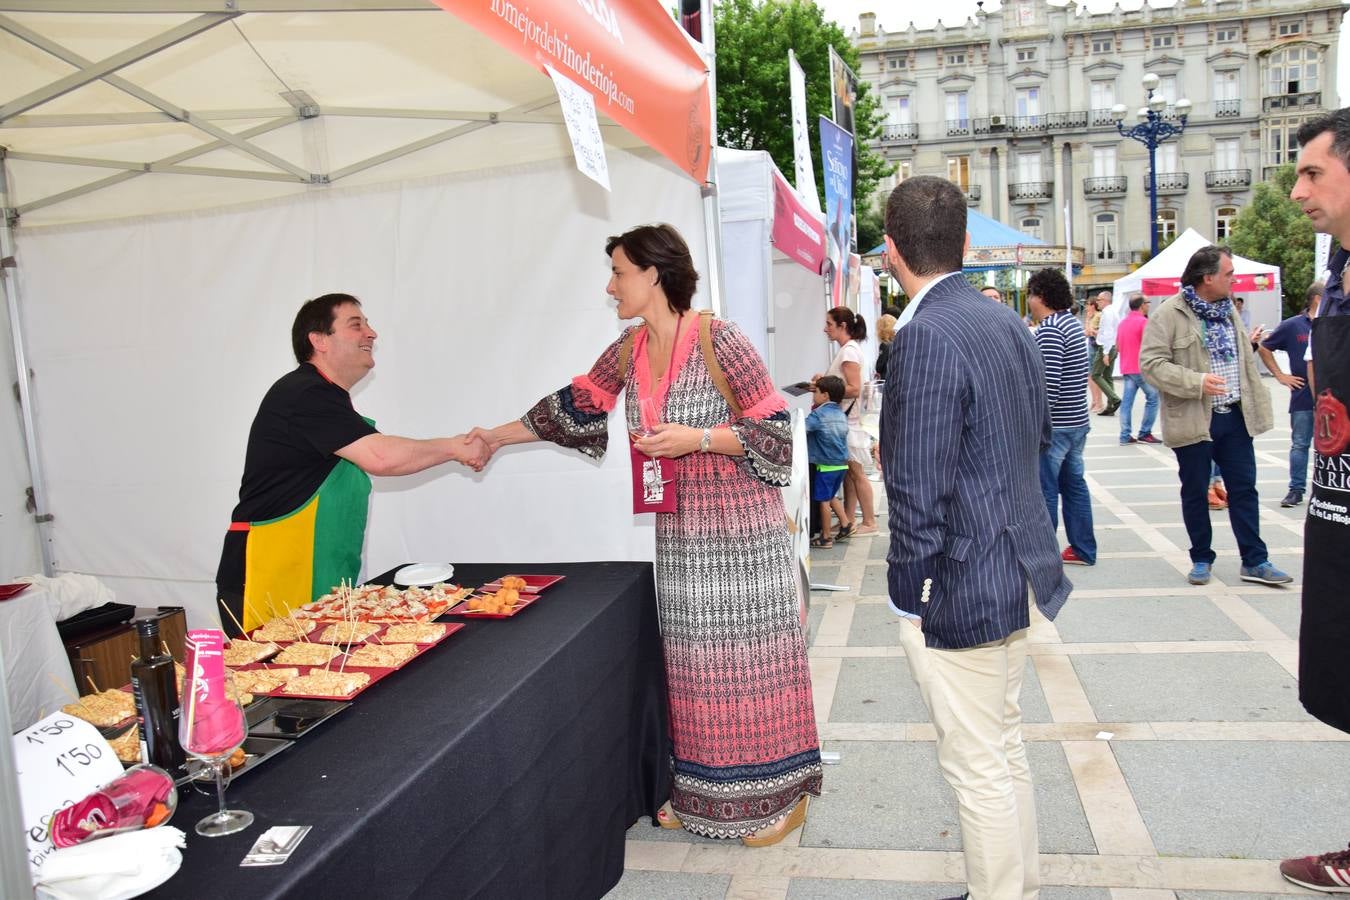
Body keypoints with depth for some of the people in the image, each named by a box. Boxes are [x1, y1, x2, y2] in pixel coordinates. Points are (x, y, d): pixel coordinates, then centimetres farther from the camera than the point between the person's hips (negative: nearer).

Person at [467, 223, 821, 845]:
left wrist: (695, 437, -21)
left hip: (741, 527, -6)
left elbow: (775, 431, -12)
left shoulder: (717, 340, -14)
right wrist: (496, 436, 19)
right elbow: (573, 407, 16)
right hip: (679, 531, 6)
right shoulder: (630, 350, 7)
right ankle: (699, 792, 26)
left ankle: (779, 794, 18)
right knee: (690, 656, 12)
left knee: (748, 653, 2)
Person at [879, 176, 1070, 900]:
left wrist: (908, 597, -13)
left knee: (978, 771, 7)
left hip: (958, 594, -10)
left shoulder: (925, 337, -22)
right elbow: (1038, 436, 17)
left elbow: (919, 493, -23)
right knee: (1005, 750, 23)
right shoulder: (1008, 322, 6)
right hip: (1018, 573, 10)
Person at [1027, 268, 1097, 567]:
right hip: (1077, 421, 10)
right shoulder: (1072, 322, 12)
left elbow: (1049, 383, -23)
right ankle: (1083, 550, 23)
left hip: (1054, 426, -10)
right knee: (1074, 484, 16)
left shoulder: (1049, 329, -17)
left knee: (1044, 491, -2)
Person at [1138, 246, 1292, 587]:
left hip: (1235, 417, 6)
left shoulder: (1228, 310, 12)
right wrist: (1196, 382, -25)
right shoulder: (1169, 314, -11)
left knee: (1244, 488, 9)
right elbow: (1151, 363, -17)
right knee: (1195, 492, 7)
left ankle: (1255, 561, 18)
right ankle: (1201, 559, 21)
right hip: (1194, 419, -6)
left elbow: (1245, 360, 19)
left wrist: (1257, 404, 15)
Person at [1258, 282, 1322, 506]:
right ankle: (1296, 490, 13)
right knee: (1300, 444, 5)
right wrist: (1280, 376, 2)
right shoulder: (1292, 326, -2)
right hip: (1303, 397, -2)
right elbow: (1264, 348, 5)